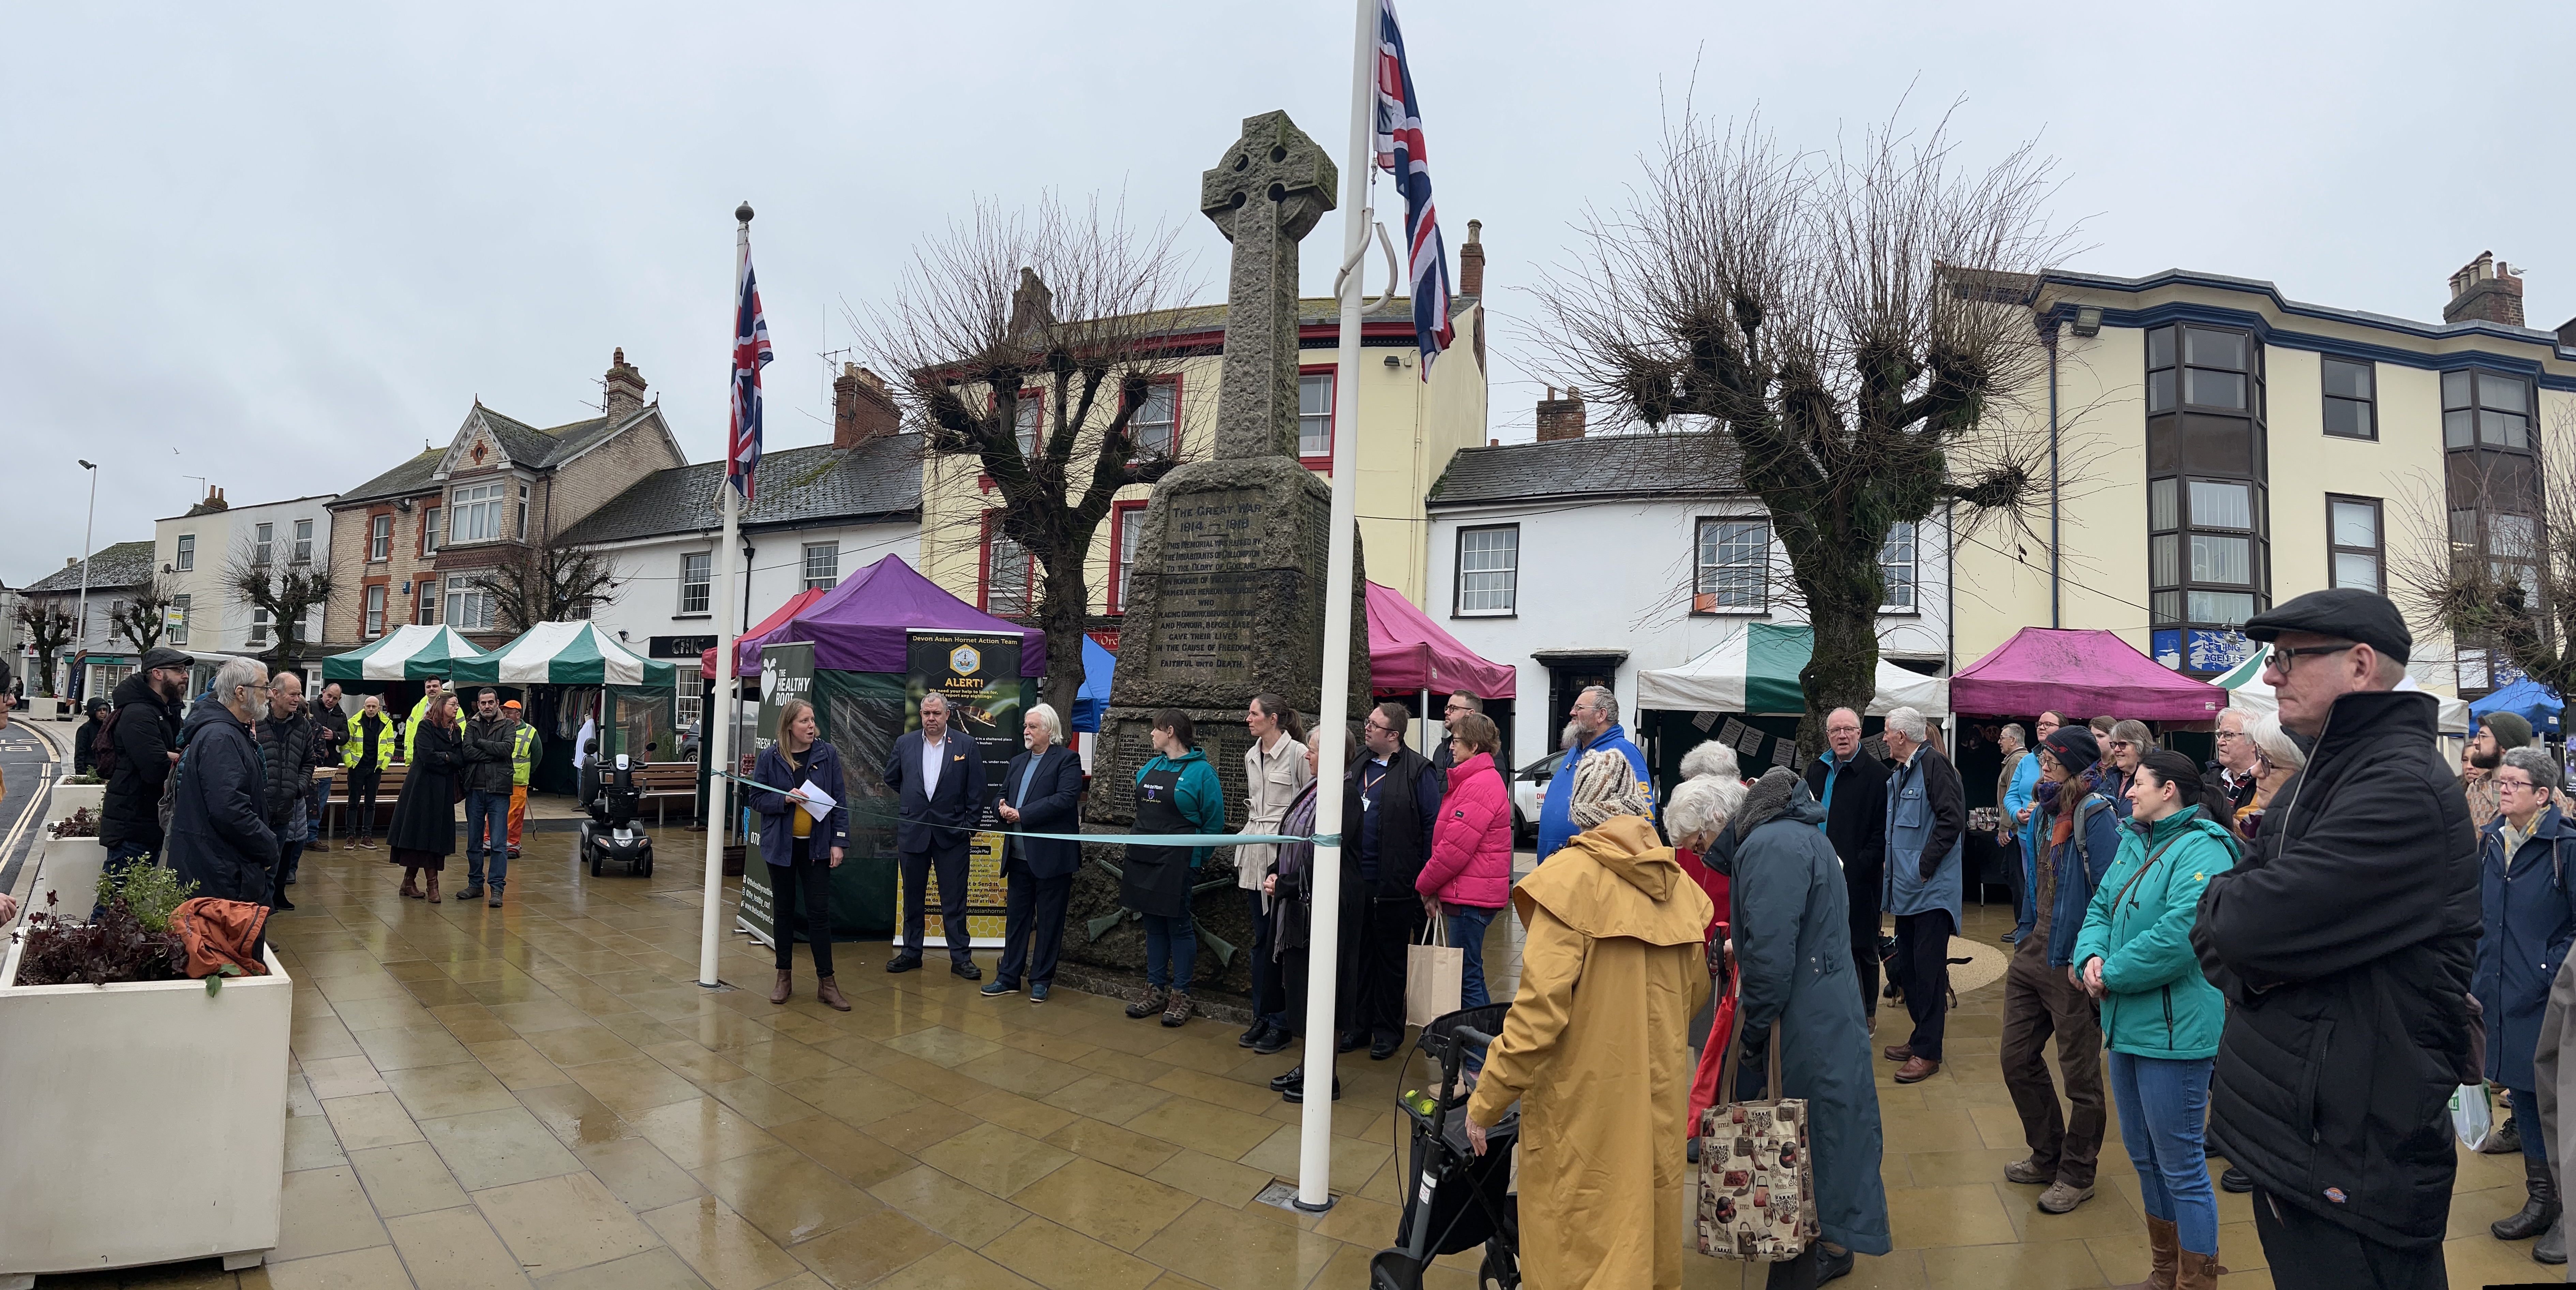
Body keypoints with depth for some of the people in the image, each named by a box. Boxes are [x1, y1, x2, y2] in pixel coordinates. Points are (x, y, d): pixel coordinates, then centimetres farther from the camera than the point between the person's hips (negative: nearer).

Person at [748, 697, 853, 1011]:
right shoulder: (770, 757, -3)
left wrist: (839, 841, -5)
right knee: (784, 911, 11)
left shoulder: (827, 754, -3)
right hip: (782, 844, 1)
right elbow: (756, 799, 1)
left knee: (819, 913, -1)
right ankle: (784, 977, 24)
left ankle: (826, 982, 6)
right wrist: (785, 800, -18)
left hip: (817, 845, -1)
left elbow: (840, 800, 0)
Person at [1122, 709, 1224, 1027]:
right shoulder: (1151, 767, 12)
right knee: (1153, 926, 12)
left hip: (1178, 862, -7)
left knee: (1179, 926, 0)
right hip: (1143, 858, 7)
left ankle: (1180, 995, 9)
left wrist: (1197, 856, -5)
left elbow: (1214, 821, -7)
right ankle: (1156, 990, 21)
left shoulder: (1201, 771, -8)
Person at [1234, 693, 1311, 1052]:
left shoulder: (1298, 754, -10)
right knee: (1261, 939, 12)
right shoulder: (1251, 756, 14)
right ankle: (1262, 1018, 21)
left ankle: (1281, 1023, 6)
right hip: (1255, 855, 7)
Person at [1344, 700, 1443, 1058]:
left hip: (1395, 885, -6)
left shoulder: (1418, 771, -9)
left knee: (1391, 959, 8)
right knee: (1360, 956, 14)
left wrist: (1425, 878, -14)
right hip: (1358, 882, 6)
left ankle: (1388, 1033, 20)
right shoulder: (1359, 769, 11)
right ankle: (1360, 1027, 25)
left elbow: (1432, 824, -11)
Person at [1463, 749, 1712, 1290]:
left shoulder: (1571, 877, -15)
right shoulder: (1677, 884, 3)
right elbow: (1694, 992, 14)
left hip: (1584, 1105, -5)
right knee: (1650, 1222, 20)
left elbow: (1540, 1006, -19)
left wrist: (1485, 1103, -11)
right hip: (1661, 1097, 6)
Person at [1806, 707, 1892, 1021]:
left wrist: (1862, 864, -17)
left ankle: (1867, 1012, 20)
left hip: (1860, 877, -5)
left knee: (1862, 945, 7)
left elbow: (1883, 830, -9)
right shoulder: (1816, 771, 11)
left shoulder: (1877, 774, -6)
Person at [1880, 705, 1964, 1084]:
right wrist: (1893, 863, 12)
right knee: (1909, 964, 15)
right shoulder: (1898, 773, 15)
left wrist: (1924, 865, -18)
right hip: (1905, 887, 9)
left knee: (1929, 968, -4)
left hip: (1931, 888, -9)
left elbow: (1952, 819, -20)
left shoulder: (1934, 765, -13)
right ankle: (1921, 1037, 26)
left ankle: (1928, 1052, 3)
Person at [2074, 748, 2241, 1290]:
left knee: (2181, 1165, 2)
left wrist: (2112, 977, -17)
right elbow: (2101, 906, 11)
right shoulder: (2135, 843, 12)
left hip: (2173, 1030, -9)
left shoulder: (2202, 849, -16)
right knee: (2144, 1157, 20)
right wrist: (2093, 956, -8)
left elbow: (2179, 934, -26)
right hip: (2127, 1023, 9)